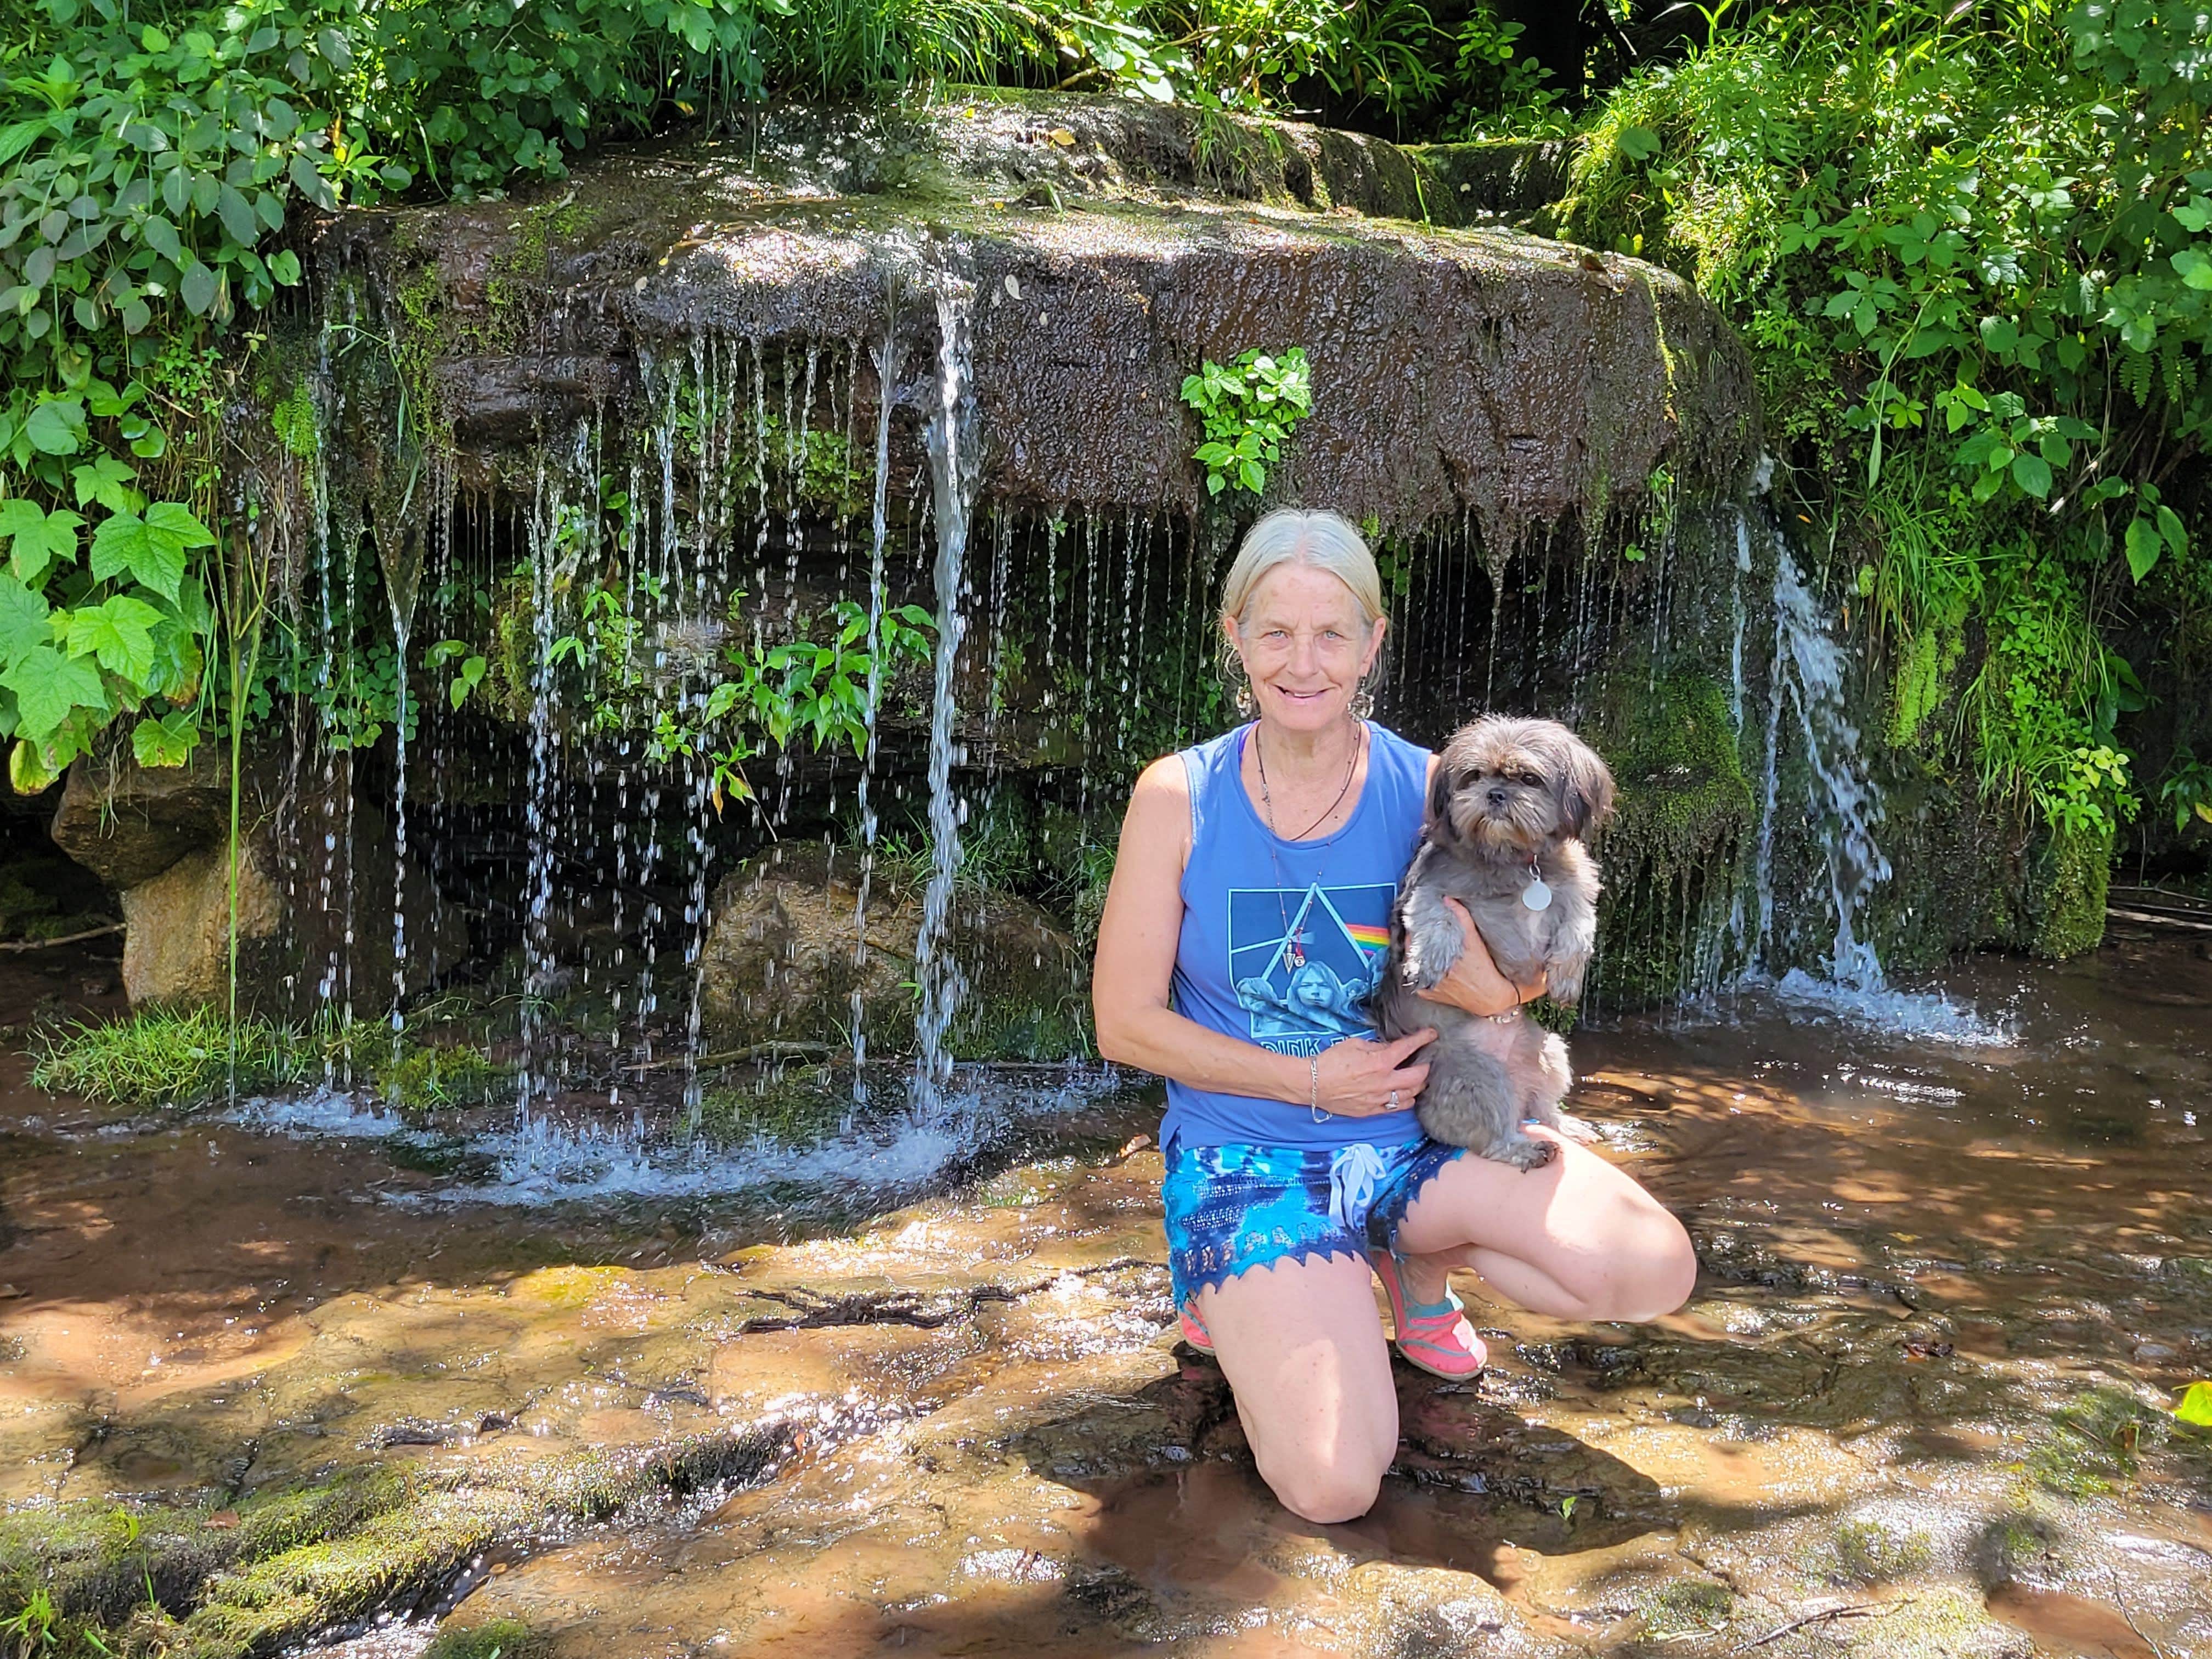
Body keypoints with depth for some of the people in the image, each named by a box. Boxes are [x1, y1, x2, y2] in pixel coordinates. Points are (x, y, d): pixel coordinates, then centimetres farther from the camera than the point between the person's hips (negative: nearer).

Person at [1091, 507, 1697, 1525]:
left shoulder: (1426, 790, -4)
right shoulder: (1179, 797, -9)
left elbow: (1498, 993, -5)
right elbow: (1126, 1023, -6)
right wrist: (1312, 1081, -11)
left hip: (1413, 1131, 3)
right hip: (1248, 1159, -3)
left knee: (1654, 1271, -17)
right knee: (1333, 1487, -20)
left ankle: (1417, 1265, 11)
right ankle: (1237, 1299, 11)